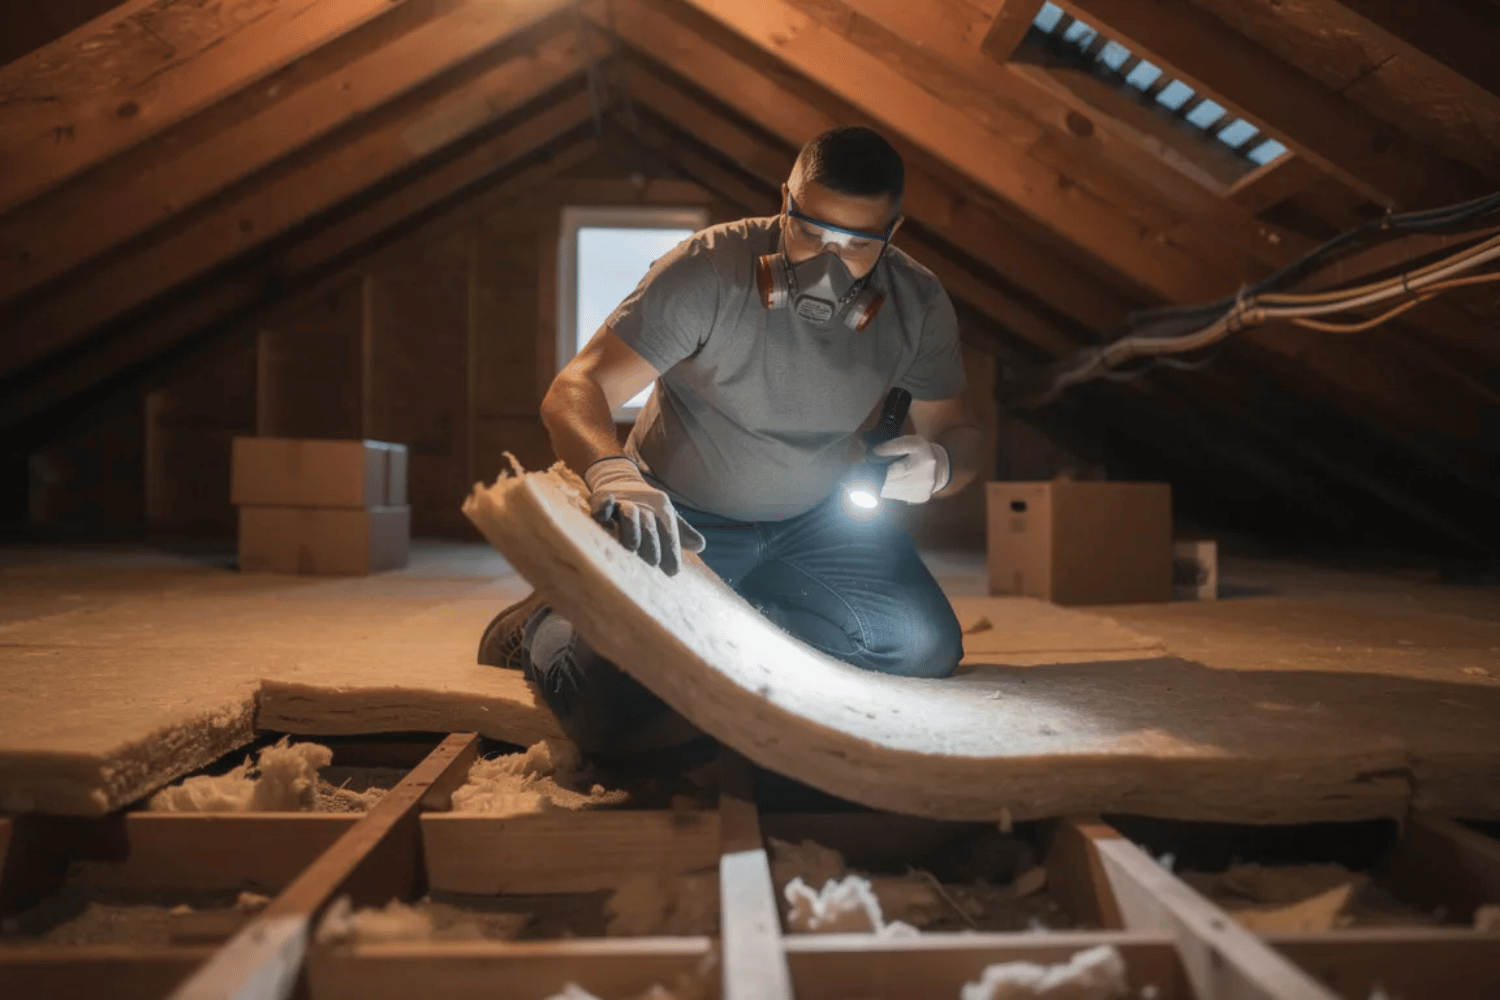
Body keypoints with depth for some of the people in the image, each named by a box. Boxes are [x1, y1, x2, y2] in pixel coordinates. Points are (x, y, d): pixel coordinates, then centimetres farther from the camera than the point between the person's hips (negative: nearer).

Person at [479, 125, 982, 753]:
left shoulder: (919, 306, -11)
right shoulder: (708, 270, -25)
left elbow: (954, 430, 2)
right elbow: (573, 392, -28)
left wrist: (940, 463, -25)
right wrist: (611, 468, -52)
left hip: (817, 516, 5)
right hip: (680, 515, -4)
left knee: (927, 648, -17)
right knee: (611, 710, -23)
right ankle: (545, 628, 13)